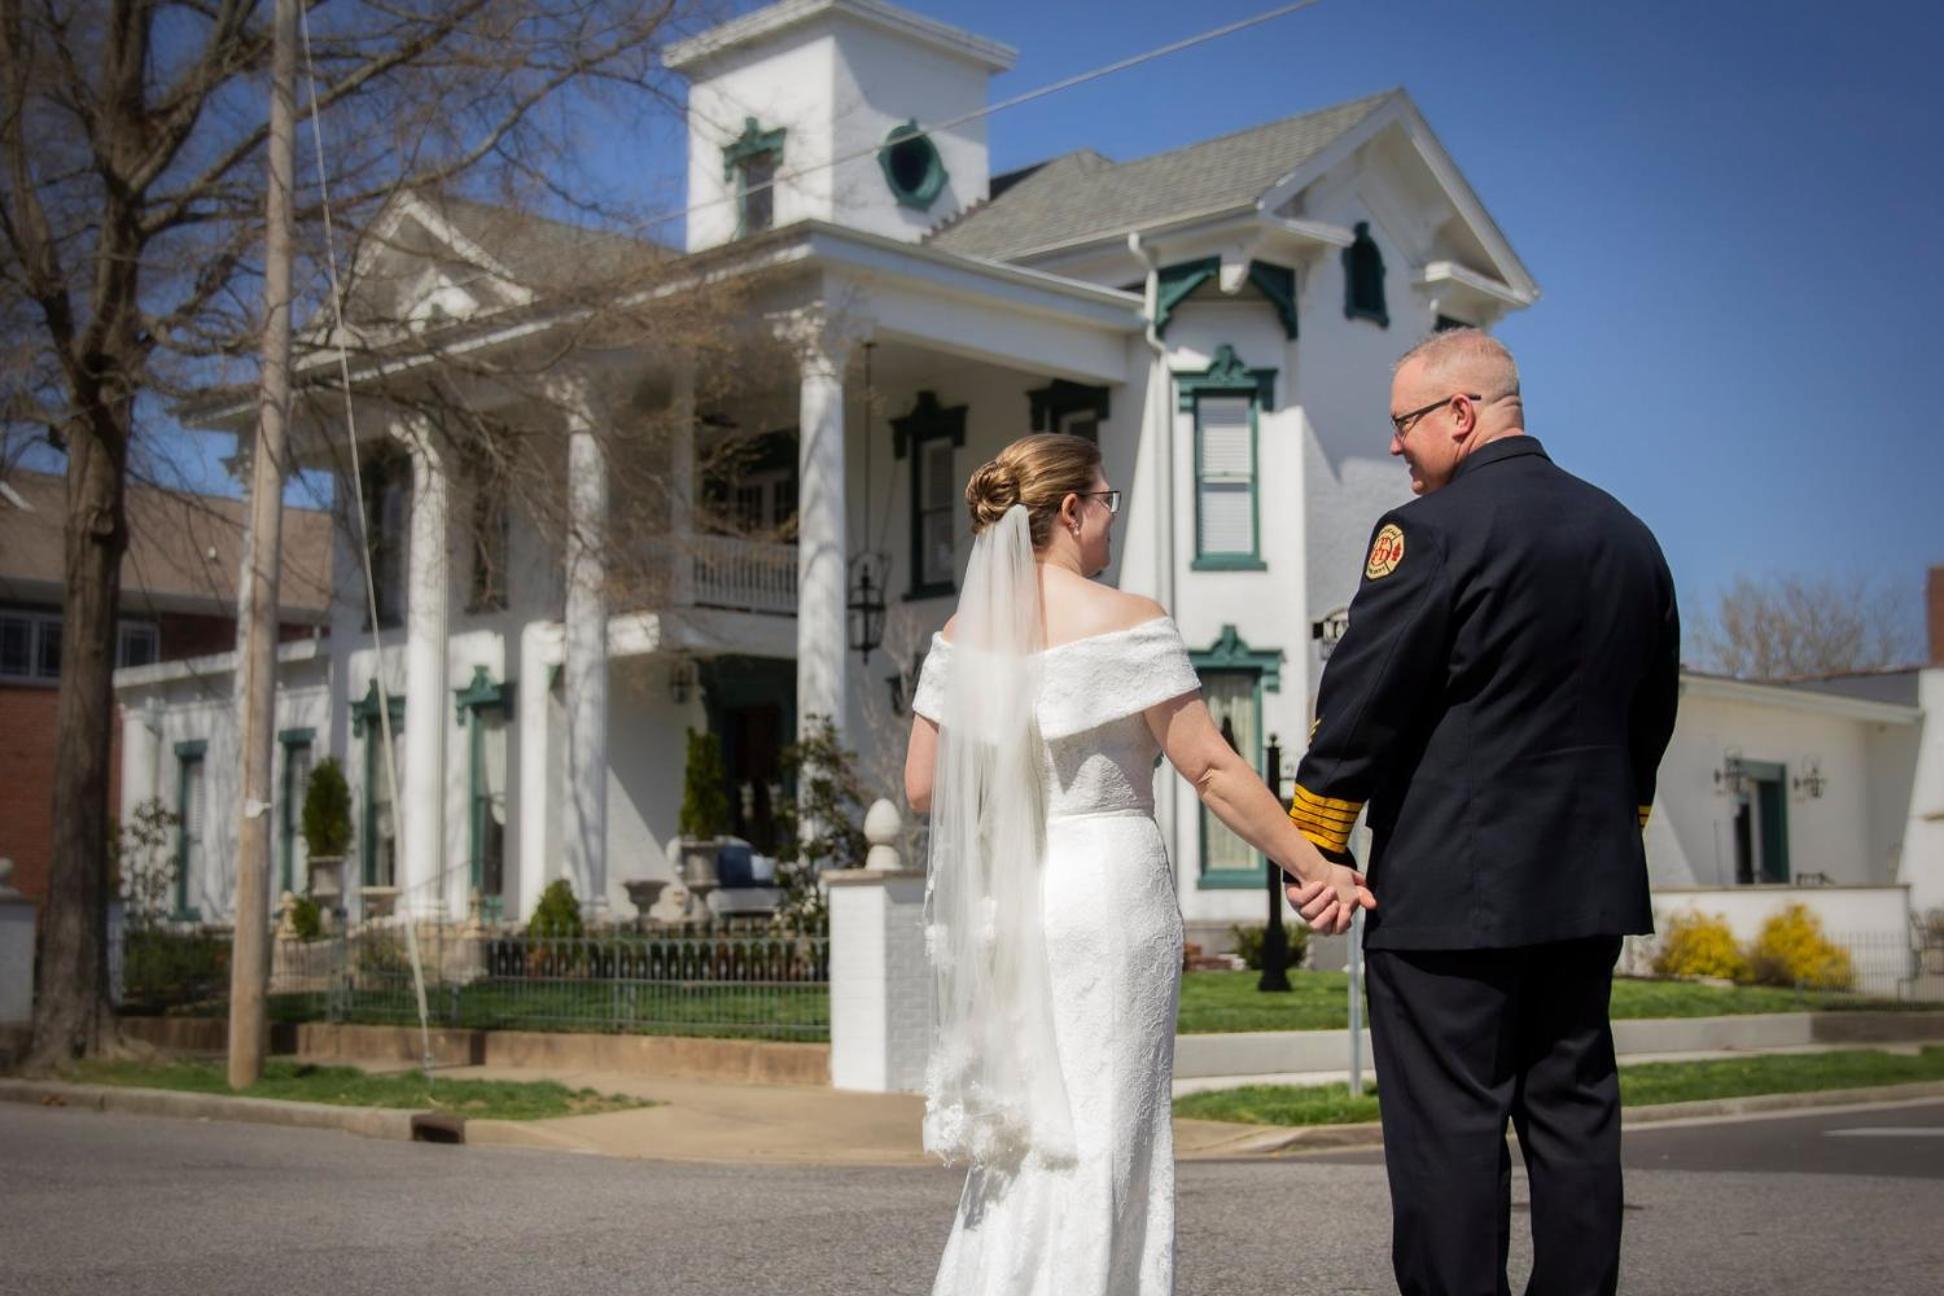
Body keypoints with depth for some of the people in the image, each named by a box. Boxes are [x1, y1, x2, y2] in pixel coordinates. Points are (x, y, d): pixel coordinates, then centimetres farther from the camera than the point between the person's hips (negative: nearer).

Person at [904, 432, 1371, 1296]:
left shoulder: (963, 632, 5)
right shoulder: (1126, 622, -8)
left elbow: (924, 788, 5)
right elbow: (1211, 770, -10)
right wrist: (1316, 868, -3)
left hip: (989, 902, 5)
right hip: (1102, 895, -5)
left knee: (1012, 1134, 16)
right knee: (1097, 1140, 3)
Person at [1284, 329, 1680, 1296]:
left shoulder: (1431, 530, -12)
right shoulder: (1627, 535, 11)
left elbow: (1360, 703, -13)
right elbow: (1652, 707, 18)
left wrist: (1312, 846, -5)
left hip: (1449, 888, -7)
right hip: (1588, 886, 8)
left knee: (1448, 1126, -3)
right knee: (1573, 1113, 13)